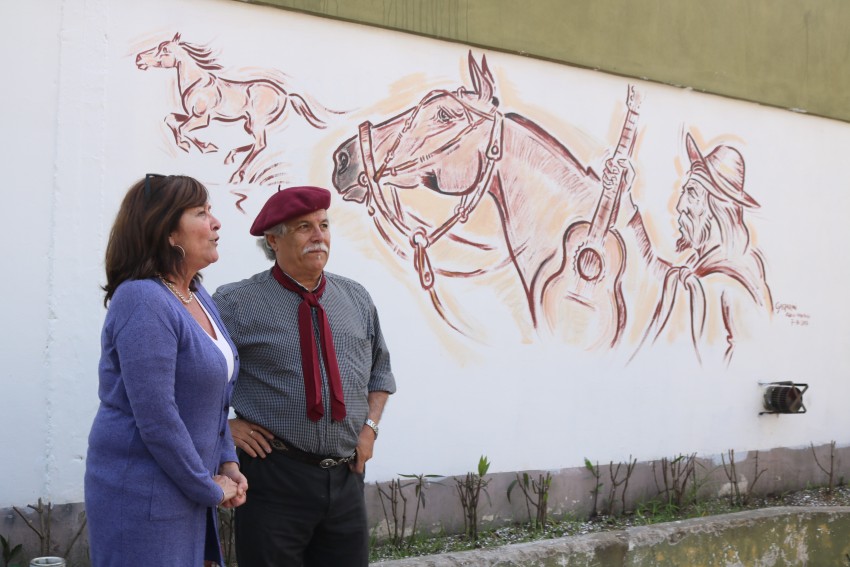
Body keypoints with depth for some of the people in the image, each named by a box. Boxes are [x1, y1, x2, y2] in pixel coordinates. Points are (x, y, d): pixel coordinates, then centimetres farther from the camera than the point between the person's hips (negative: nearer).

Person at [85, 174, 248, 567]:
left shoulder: (197, 296, 8)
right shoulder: (143, 301, -19)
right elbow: (156, 418, -23)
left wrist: (227, 463, 5)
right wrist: (209, 487, -14)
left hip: (188, 490, 8)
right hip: (143, 495, -8)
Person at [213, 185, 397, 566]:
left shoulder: (357, 299, 9)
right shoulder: (238, 303, -7)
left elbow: (380, 371, 21)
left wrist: (370, 426, 7)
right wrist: (223, 424, -7)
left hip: (346, 477, 5)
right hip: (275, 475, -4)